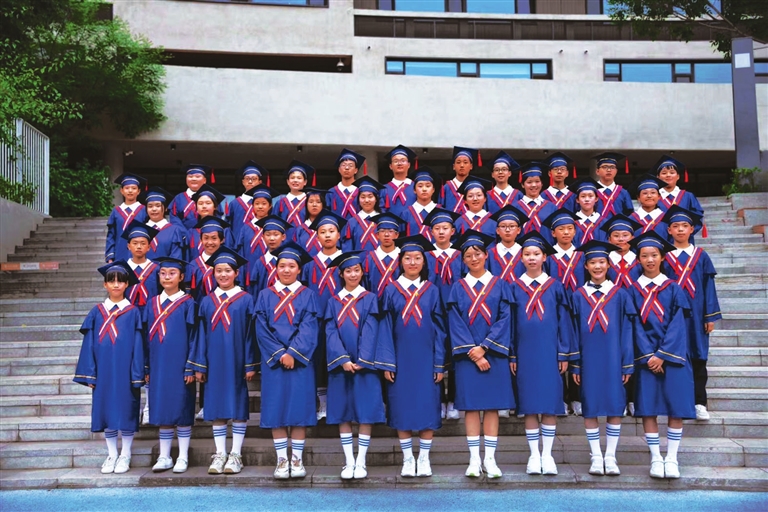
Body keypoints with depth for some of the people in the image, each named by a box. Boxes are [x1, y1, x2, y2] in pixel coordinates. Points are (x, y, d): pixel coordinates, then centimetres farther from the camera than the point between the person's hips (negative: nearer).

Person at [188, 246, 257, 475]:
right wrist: (199, 366, 3)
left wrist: (250, 364, -7)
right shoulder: (207, 302, 8)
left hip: (236, 362, -3)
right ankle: (219, 455, 14)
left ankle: (236, 455, 10)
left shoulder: (246, 300, 0)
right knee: (216, 408, 7)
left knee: (238, 407, 2)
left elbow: (250, 334, -3)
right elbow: (201, 335, 8)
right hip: (214, 362, 3)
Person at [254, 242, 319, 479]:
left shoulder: (308, 295, 5)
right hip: (273, 361, 1)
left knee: (299, 409, -1)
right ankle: (282, 460, 8)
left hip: (300, 361, -1)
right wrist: (279, 354, -11)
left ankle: (297, 460, 7)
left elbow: (309, 328, -4)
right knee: (276, 410, 0)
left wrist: (294, 353, -15)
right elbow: (262, 329, 0)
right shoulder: (265, 295, 8)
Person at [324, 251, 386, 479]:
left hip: (364, 364, -2)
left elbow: (370, 332, -4)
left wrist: (361, 361, -14)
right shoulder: (334, 302, 9)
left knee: (366, 412, -2)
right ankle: (349, 462, 10)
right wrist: (343, 359, -13)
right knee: (342, 413, 3)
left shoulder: (370, 299, 4)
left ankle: (361, 462, 5)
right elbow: (331, 332, 0)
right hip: (340, 364, 2)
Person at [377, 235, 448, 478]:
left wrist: (440, 364, -3)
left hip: (426, 359, 0)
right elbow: (385, 328, 1)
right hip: (400, 359, 0)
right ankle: (408, 459, 14)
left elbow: (440, 328, 3)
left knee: (427, 408, 3)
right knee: (402, 409, 3)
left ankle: (424, 458, 14)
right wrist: (387, 363, -6)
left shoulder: (432, 291, 4)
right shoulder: (391, 291, 3)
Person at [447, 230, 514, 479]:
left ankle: (490, 459, 6)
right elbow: (455, 324, -1)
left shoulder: (500, 285, 5)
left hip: (494, 354, 0)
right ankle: (474, 459, 7)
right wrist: (472, 353, -12)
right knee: (471, 406, 1)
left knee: (492, 405, 1)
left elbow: (504, 319, -3)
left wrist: (484, 347, -13)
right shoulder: (458, 288, 6)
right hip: (467, 355, 0)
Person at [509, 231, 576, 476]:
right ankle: (534, 455, 12)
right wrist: (511, 355, 1)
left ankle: (547, 454, 11)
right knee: (529, 406, 3)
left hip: (549, 353, 0)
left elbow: (564, 321, 4)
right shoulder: (515, 288, 6)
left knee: (550, 404, 2)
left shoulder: (555, 287, 4)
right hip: (525, 353, 1)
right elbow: (509, 323, 6)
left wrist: (564, 354, -1)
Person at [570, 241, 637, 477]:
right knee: (589, 409, 3)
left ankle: (610, 457, 13)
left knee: (615, 408, 2)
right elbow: (574, 333, 5)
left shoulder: (620, 295, 3)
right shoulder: (578, 296, 5)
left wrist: (627, 364, -3)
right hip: (588, 360, 1)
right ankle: (596, 457, 13)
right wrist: (575, 365, 0)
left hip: (613, 359, 0)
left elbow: (627, 331, 2)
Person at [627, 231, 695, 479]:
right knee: (648, 408, -1)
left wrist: (663, 355, -12)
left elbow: (677, 324, -3)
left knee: (675, 408, -1)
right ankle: (656, 458, 8)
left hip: (672, 355, 0)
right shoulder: (633, 290, 5)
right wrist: (648, 356, -12)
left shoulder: (673, 288, 4)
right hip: (645, 355, 0)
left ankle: (672, 458, 7)